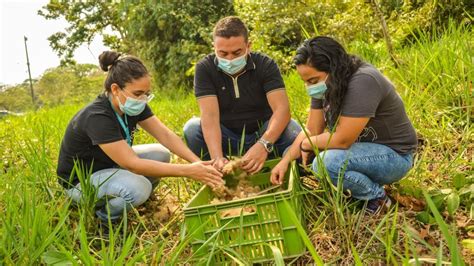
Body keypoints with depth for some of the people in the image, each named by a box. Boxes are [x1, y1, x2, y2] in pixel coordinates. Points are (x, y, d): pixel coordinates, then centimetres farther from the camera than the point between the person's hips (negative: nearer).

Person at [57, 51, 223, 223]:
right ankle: (104, 214, -2)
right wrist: (187, 171, -39)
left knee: (161, 154, -8)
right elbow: (133, 164, -37)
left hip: (109, 165, 8)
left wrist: (198, 163, -27)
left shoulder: (134, 105, -10)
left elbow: (165, 135, -13)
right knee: (138, 188, -33)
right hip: (81, 180, -8)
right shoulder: (97, 117, -34)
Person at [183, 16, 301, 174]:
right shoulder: (204, 68, -13)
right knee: (192, 128, -27)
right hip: (224, 138, 0)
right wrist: (217, 157, -42)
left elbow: (282, 109, -26)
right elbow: (209, 115, -25)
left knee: (291, 129, -29)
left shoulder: (266, 65, -13)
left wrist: (264, 144, -46)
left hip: (262, 134, 0)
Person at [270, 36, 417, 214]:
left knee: (326, 163, -33)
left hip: (393, 153, -8)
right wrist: (286, 160, -14)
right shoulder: (325, 85, -4)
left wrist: (307, 144, -14)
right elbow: (311, 129, -2)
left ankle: (376, 198, -7)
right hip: (360, 146, 9)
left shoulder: (363, 81, -29)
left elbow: (342, 139, -30)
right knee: (292, 152, 1)